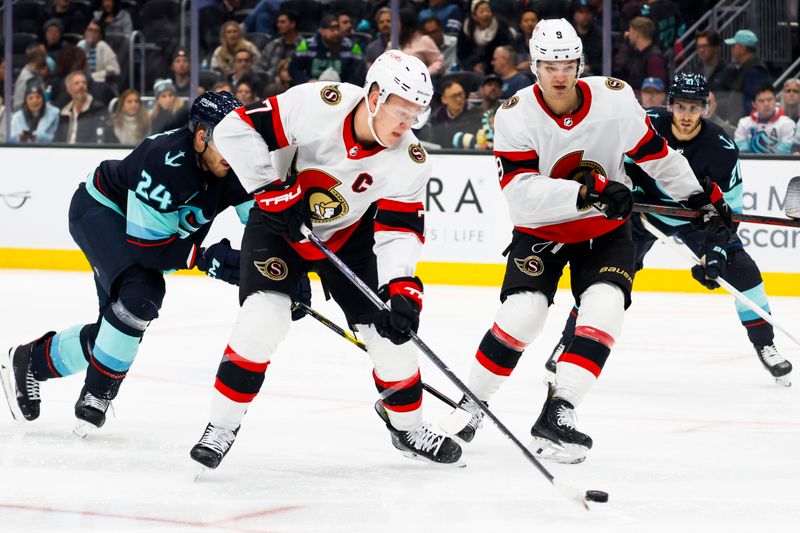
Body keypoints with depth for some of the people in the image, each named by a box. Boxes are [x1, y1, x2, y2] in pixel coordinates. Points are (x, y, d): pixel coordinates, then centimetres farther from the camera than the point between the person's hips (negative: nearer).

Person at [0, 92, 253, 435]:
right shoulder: (167, 162, -38)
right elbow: (145, 245, -36)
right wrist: (207, 258, -39)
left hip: (148, 225, 8)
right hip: (102, 210, -8)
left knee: (119, 328, 6)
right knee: (141, 291, -30)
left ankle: (30, 361, 27)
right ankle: (97, 395, -14)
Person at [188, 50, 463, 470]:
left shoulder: (409, 161, -20)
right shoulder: (316, 105, -30)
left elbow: (399, 230, -19)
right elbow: (235, 130, -27)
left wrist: (402, 289, -34)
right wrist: (274, 191, -28)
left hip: (349, 236, 3)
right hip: (279, 224, -3)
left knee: (389, 327, -1)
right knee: (263, 317, -22)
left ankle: (407, 425, 23)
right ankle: (221, 427, -8)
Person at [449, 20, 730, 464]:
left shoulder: (614, 98, -16)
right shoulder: (515, 115, -20)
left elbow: (653, 151, 1)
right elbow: (522, 194, -30)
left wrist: (700, 200, 8)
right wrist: (587, 192, -42)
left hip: (606, 230, 2)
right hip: (540, 229, -2)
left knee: (605, 308, -20)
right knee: (522, 314, -17)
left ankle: (557, 413, -19)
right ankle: (471, 403, 4)